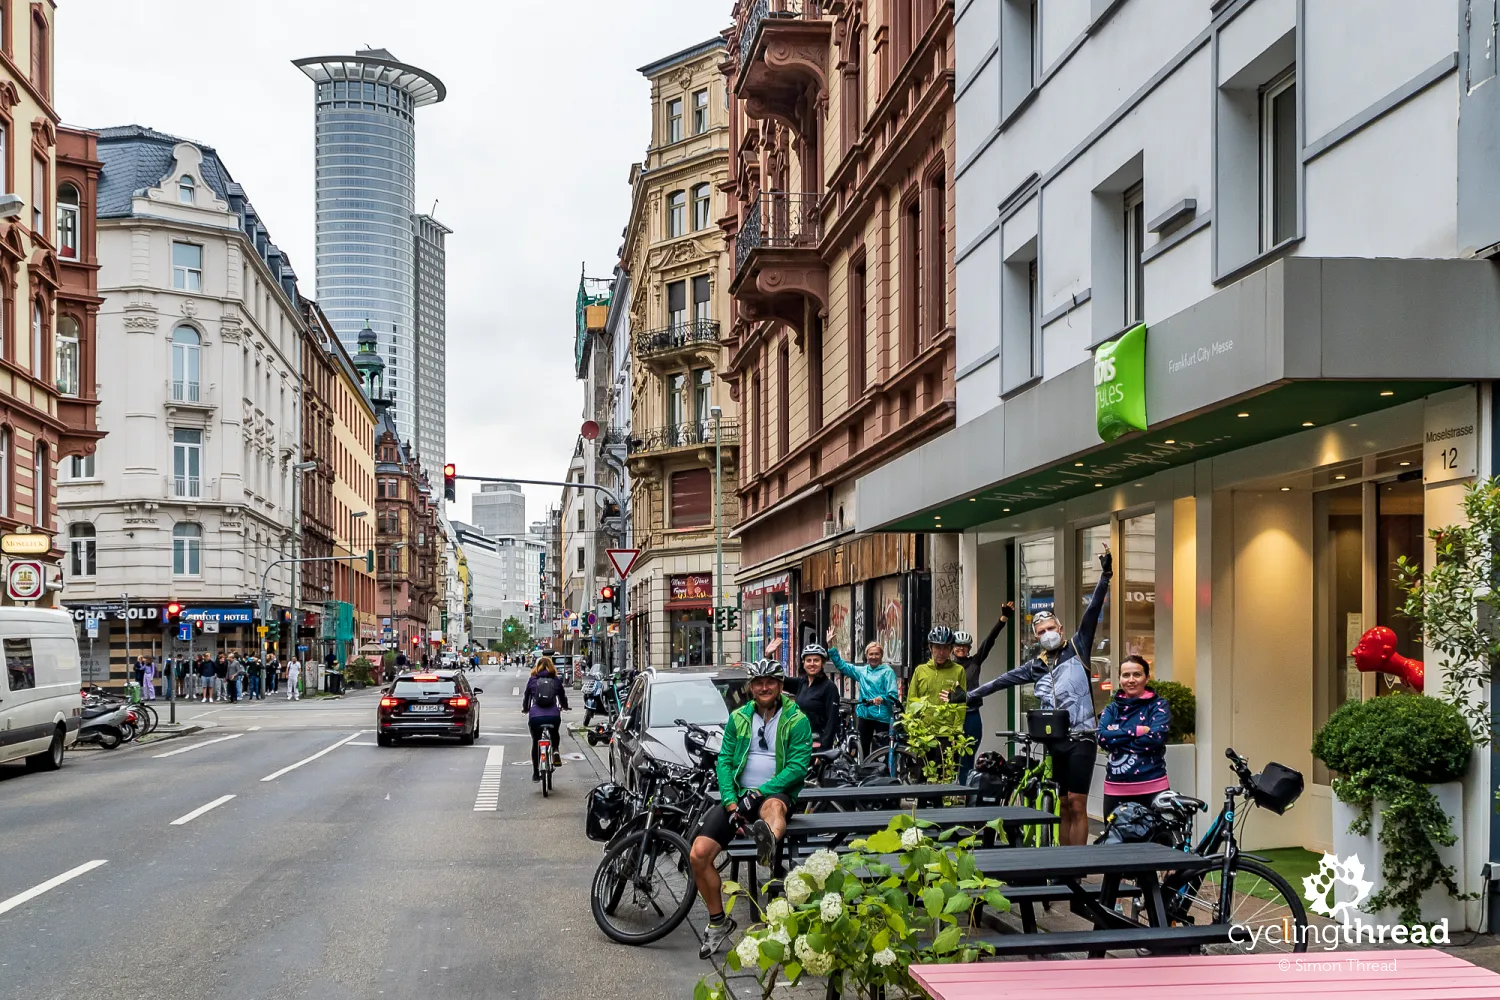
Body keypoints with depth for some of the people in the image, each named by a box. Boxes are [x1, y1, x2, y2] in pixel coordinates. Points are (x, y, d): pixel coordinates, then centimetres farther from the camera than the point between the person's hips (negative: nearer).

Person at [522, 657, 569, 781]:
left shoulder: (532, 681, 11)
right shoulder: (556, 681, 13)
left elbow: (526, 697, 20)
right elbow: (563, 697, 23)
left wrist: (525, 709, 40)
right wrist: (565, 707, 45)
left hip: (535, 716, 0)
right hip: (553, 716, 1)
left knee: (535, 742, 18)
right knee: (555, 734, 32)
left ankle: (535, 773, 20)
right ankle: (555, 750, 3)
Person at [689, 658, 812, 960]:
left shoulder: (796, 720, 0)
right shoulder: (739, 718, 11)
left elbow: (798, 766, -9)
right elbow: (724, 761, 8)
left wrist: (758, 793, -18)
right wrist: (730, 801, -9)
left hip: (776, 793, -4)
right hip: (738, 795, 4)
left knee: (773, 806, -42)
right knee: (699, 853, -12)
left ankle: (769, 839, -79)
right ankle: (718, 921, 6)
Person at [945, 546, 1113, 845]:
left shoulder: (1077, 648, 1)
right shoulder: (1036, 666, 13)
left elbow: (1092, 613, -8)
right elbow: (1004, 680, 13)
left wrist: (1105, 575, -17)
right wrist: (968, 695, 10)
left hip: (1081, 738, -5)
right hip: (1055, 741, 5)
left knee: (1077, 805, -6)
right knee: (1063, 805, 10)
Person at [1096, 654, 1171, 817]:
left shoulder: (1158, 705, 3)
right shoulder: (1112, 708, 12)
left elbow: (1156, 737, -14)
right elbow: (1102, 737, -5)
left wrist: (1116, 737, -9)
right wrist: (1136, 731, -14)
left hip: (1152, 789, -3)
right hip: (1116, 789, 3)